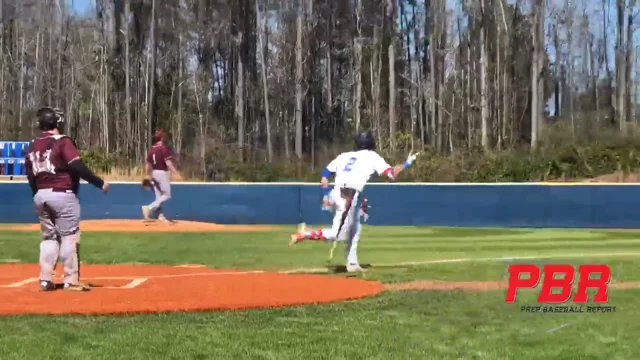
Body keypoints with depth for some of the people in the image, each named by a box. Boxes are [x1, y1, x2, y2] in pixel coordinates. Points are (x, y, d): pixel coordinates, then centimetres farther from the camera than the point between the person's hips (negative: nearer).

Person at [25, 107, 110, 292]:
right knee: (69, 237, -1)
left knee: (49, 238, 14)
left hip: (40, 195, 7)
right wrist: (100, 183, -15)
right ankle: (71, 281, -1)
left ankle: (45, 280, 11)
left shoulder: (32, 146, 11)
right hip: (62, 195, -7)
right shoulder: (62, 141, -9)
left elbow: (30, 176, 13)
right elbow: (77, 167, -19)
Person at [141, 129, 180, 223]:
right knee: (166, 195, -1)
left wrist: (148, 175, 16)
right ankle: (149, 208, -16)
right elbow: (168, 162, -20)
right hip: (162, 173, -7)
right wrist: (175, 173, -22)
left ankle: (160, 216, 8)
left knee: (159, 196, 11)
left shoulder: (151, 149, 7)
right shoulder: (164, 148, -13)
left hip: (154, 173, 8)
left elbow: (147, 163, 9)